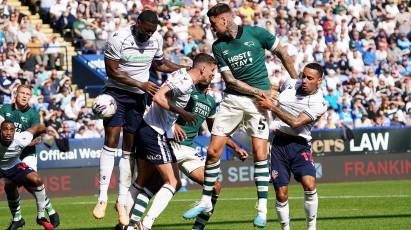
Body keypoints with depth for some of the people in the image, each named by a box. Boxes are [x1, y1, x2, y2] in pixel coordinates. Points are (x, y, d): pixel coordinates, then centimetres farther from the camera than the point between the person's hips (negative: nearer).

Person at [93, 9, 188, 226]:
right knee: (111, 141, -14)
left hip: (139, 97, 4)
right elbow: (112, 71, -15)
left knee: (130, 149, 2)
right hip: (116, 93, -4)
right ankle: (102, 198, -13)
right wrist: (141, 84, -19)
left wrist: (186, 68, 9)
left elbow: (160, 64, 20)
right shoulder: (119, 38, -17)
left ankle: (122, 201, 8)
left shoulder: (156, 39, 1)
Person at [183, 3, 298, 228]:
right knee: (213, 151, -1)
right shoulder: (218, 46, 1)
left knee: (260, 154, -10)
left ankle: (262, 208, -1)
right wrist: (258, 91, -13)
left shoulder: (256, 33, -7)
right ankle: (206, 201, 14)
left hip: (258, 101, -3)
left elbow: (282, 53, 5)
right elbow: (230, 80, -3)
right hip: (232, 99, 3)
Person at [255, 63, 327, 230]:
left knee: (309, 184, -24)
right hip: (279, 142, 3)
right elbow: (274, 93, 30)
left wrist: (272, 107, -18)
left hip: (299, 144, -3)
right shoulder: (290, 84, 5)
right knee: (281, 194, -4)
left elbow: (296, 123, -19)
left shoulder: (319, 104, -10)